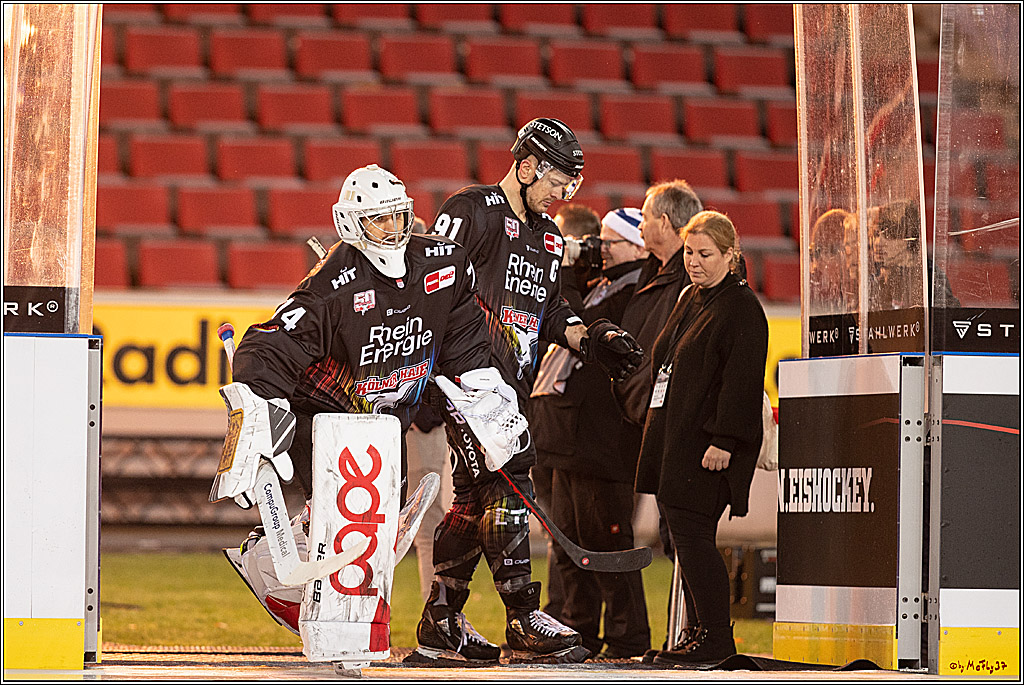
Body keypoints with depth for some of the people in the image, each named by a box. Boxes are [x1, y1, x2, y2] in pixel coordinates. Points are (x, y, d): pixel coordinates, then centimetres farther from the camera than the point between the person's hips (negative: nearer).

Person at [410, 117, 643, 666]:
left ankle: (438, 626, 16)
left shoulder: (548, 238, 20)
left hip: (512, 383, 9)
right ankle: (525, 623, -17)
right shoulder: (471, 211, -7)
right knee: (507, 483, -15)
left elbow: (549, 311, 27)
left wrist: (590, 339, 11)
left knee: (475, 496, 10)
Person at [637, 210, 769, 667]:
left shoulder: (741, 308, -10)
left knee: (691, 534, -11)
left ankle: (716, 638, -6)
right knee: (684, 536, 8)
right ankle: (706, 634, 13)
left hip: (706, 444, -9)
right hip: (674, 439, 9)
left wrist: (723, 441, -22)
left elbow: (742, 382, -17)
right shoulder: (691, 298, 18)